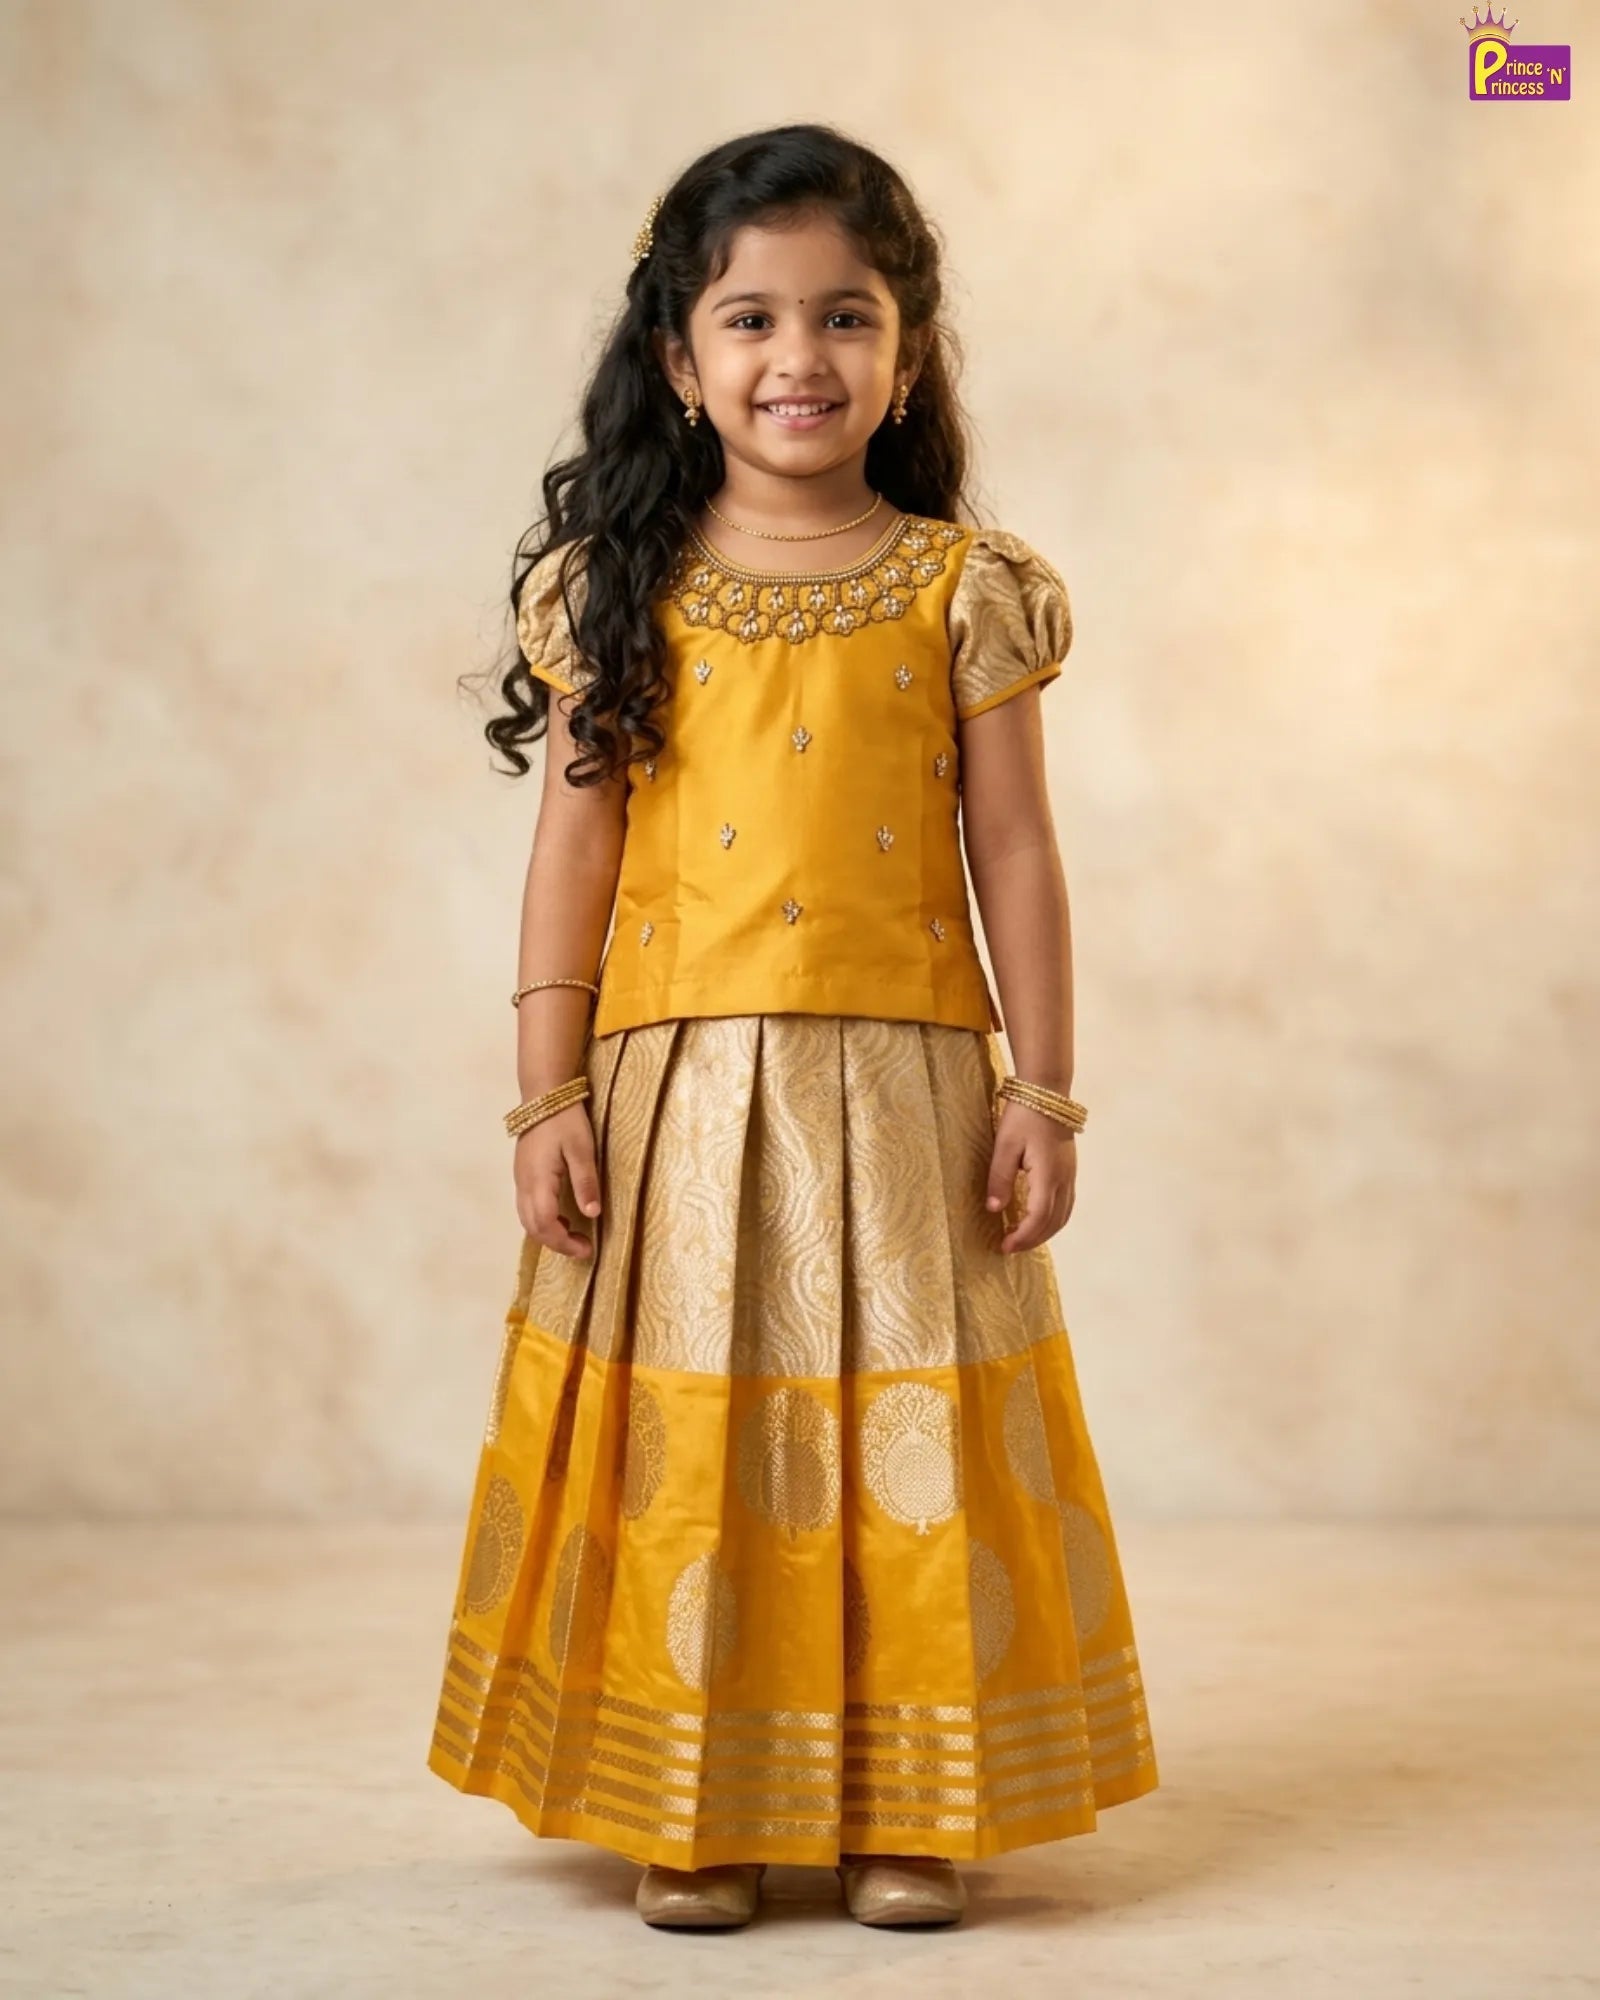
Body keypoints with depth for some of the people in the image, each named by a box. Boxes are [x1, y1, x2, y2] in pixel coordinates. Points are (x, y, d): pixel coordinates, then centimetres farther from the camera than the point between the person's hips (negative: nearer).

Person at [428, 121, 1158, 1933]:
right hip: (677, 1089, 0)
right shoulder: (620, 591, 2)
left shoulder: (960, 589, 2)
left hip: (902, 1088, 0)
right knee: (685, 1441, 5)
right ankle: (696, 1812, 18)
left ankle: (903, 1803, 19)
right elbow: (574, 853, 2)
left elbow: (1015, 853, 3)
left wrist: (1042, 1088, -1)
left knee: (908, 1435, 5)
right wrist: (548, 1097, -2)